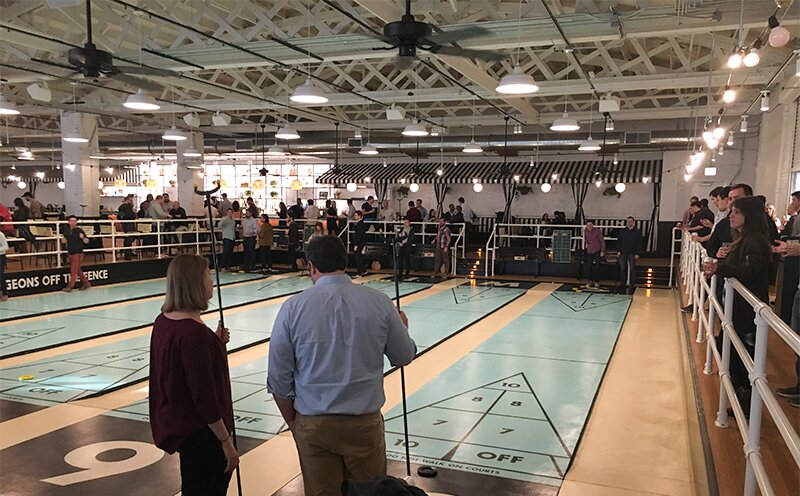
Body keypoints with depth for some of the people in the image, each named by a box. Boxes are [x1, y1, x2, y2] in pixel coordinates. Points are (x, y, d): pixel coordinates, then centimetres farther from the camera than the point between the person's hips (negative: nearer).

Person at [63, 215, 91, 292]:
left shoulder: (79, 230, -7)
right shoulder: (67, 231, 8)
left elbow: (87, 241, -5)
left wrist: (83, 238, -23)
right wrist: (64, 239, 4)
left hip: (78, 253, -6)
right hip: (70, 253, 6)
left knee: (74, 270, -5)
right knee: (78, 270, 13)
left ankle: (70, 286, 0)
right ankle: (86, 283, 23)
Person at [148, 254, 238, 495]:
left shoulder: (163, 321, 1)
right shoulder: (194, 332, -27)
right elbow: (204, 397, -25)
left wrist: (216, 342, 4)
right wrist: (226, 441, -17)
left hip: (175, 423, 9)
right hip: (197, 432, -9)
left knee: (219, 475, 26)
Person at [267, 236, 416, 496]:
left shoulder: (293, 308, -10)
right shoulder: (379, 302, -8)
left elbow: (278, 380, -4)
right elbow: (404, 356, 4)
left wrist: (292, 422, 11)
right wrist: (402, 328, 25)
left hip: (313, 425, 0)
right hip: (365, 423, 1)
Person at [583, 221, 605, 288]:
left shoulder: (597, 231, -15)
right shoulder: (585, 230, -4)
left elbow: (602, 241, -9)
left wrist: (602, 251, -11)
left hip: (597, 251, -4)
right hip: (589, 251, 4)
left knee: (597, 266, -6)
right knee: (589, 266, 6)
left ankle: (596, 281, 1)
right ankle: (590, 281, 17)